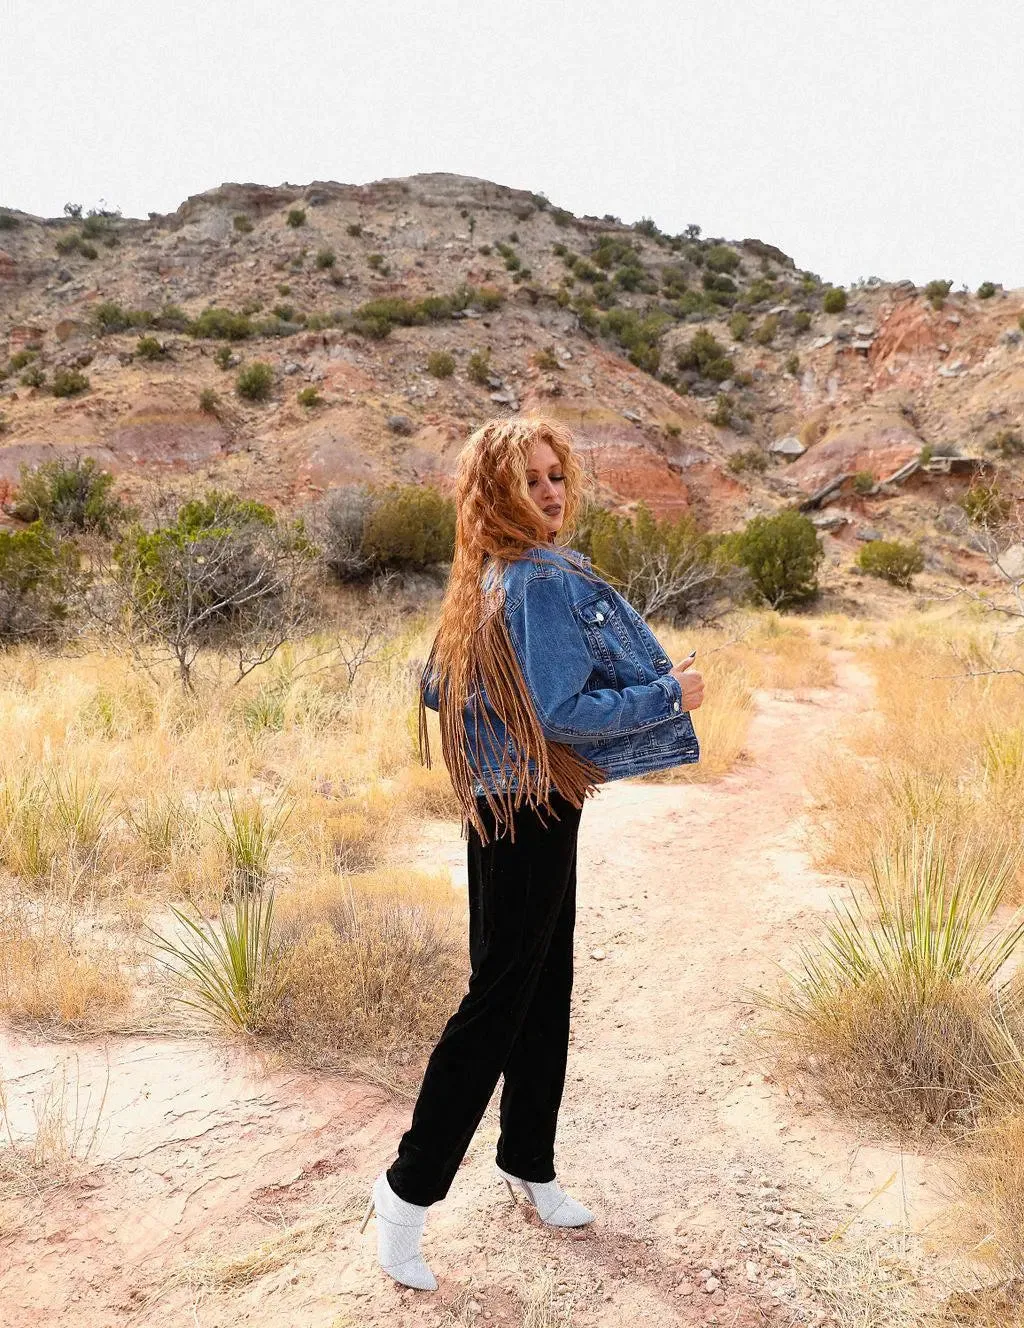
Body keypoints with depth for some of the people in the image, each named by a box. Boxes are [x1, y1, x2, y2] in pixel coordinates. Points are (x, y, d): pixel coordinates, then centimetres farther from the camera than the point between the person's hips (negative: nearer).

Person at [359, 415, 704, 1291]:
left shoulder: (481, 582, 10)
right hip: (530, 814, -9)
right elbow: (566, 711, -24)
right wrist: (670, 695, -15)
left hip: (511, 803, 9)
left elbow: (437, 689, 15)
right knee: (500, 997, 0)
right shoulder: (545, 581, -19)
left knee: (545, 990, 18)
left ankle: (528, 1163, 34)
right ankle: (410, 1190, 12)